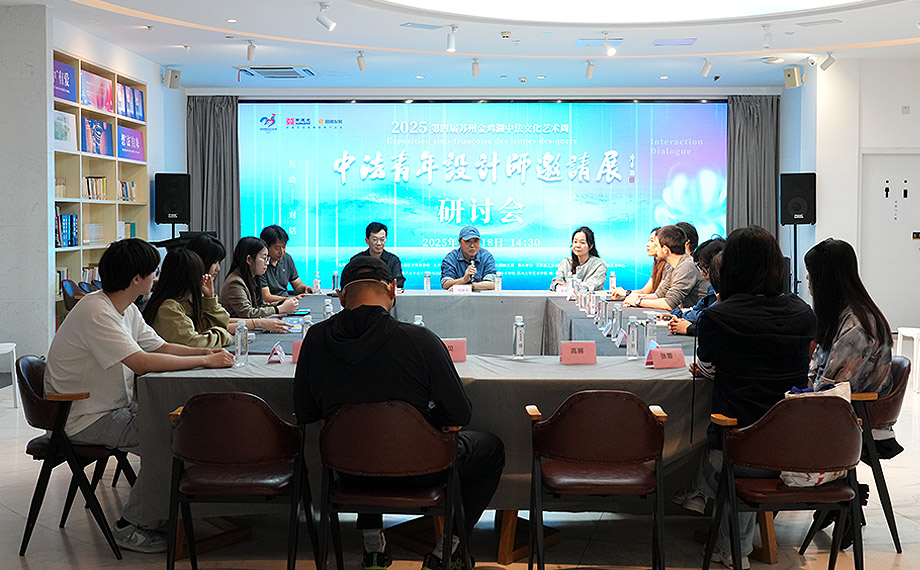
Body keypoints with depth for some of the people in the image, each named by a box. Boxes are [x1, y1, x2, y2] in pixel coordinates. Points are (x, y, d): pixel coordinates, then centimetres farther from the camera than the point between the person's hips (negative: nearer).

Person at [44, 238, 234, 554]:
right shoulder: (96, 312, -24)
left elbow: (159, 346, 12)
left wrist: (206, 351, -6)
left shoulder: (127, 309, 9)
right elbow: (143, 362, -33)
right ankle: (131, 526, -6)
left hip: (112, 407, 10)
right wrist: (205, 361, -26)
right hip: (85, 419, -10)